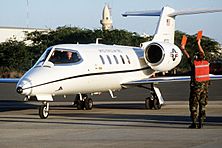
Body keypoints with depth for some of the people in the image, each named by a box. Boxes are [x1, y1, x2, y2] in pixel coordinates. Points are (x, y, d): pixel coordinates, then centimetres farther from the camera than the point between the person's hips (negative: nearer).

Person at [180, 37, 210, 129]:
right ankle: (201, 123, 8)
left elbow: (188, 56, 8)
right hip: (205, 86, 5)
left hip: (196, 87, -5)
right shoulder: (206, 63, 4)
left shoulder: (194, 64, -9)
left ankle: (194, 123, -3)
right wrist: (199, 44, 36)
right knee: (202, 105, 9)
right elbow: (202, 54, 21)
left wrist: (183, 49, 26)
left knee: (193, 105, 1)